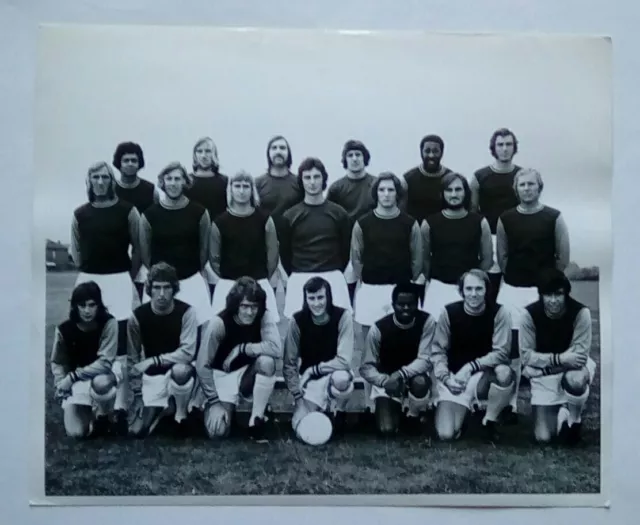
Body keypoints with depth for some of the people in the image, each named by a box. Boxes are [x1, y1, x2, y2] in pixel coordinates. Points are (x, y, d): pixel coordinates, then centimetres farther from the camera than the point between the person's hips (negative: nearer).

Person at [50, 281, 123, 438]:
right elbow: (58, 363, 2)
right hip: (77, 384, 2)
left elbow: (105, 362, -22)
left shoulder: (109, 323, -19)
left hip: (103, 374, -2)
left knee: (101, 383, -42)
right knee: (75, 432, -15)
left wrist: (73, 376, -25)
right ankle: (89, 412, 22)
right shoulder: (64, 329, -12)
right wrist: (62, 386, -14)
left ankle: (102, 417, -7)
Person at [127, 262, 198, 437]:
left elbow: (188, 352, -22)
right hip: (153, 377, 2)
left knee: (180, 370, -40)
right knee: (137, 431, -12)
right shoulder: (138, 316, -9)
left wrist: (154, 360, -28)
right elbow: (133, 359, -3)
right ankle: (163, 407, 21)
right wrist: (137, 394, -8)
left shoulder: (186, 312, -15)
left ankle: (180, 413, -11)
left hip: (179, 369, -2)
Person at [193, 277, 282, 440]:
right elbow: (202, 365, -19)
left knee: (267, 361, -32)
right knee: (217, 431, -20)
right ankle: (209, 408, 18)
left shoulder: (264, 317, -18)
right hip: (220, 376, -1)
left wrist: (241, 349, -28)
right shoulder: (219, 322, -23)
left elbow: (276, 349, -35)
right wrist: (214, 402, -22)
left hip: (248, 375, 1)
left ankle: (257, 418, -13)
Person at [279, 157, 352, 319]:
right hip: (300, 280, 0)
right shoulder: (290, 216, 4)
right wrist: (297, 275, 9)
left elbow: (346, 249, 10)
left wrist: (334, 274, 10)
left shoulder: (339, 213, 5)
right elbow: (284, 253, 10)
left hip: (332, 278, 0)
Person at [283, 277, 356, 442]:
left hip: (335, 374, -2)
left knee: (342, 378, -39)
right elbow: (289, 364, -9)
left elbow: (344, 361, -24)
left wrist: (314, 369, -16)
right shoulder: (298, 320, -14)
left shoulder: (342, 316, -19)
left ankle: (337, 411, -6)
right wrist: (298, 397, -16)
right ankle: (320, 408, 17)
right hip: (309, 380, 2)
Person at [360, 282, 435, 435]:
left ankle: (413, 416, -1)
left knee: (421, 382, -37)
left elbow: (425, 360, -21)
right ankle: (394, 409, 21)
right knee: (387, 429, -18)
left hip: (414, 375, 1)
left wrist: (401, 374, -37)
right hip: (386, 380, 0)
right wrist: (385, 381, -35)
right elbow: (366, 368, -15)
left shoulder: (427, 321, -16)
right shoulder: (379, 328, -17)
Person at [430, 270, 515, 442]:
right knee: (446, 434, -17)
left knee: (505, 372, -37)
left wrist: (471, 366, -23)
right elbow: (438, 351, -3)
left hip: (484, 375, 0)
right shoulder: (449, 312, -6)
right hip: (454, 378, 0)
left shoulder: (499, 312, -10)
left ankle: (490, 421, -9)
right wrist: (446, 378, -18)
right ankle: (463, 411, 21)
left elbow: (502, 352, -15)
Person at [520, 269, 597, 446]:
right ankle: (560, 412, 26)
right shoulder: (530, 314, -18)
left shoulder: (580, 312, -20)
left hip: (572, 367, 0)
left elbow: (581, 354, -20)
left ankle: (574, 420, -7)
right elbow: (526, 355, -16)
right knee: (543, 437, -9)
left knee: (575, 380, -40)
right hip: (544, 375, 1)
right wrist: (559, 359, -29)